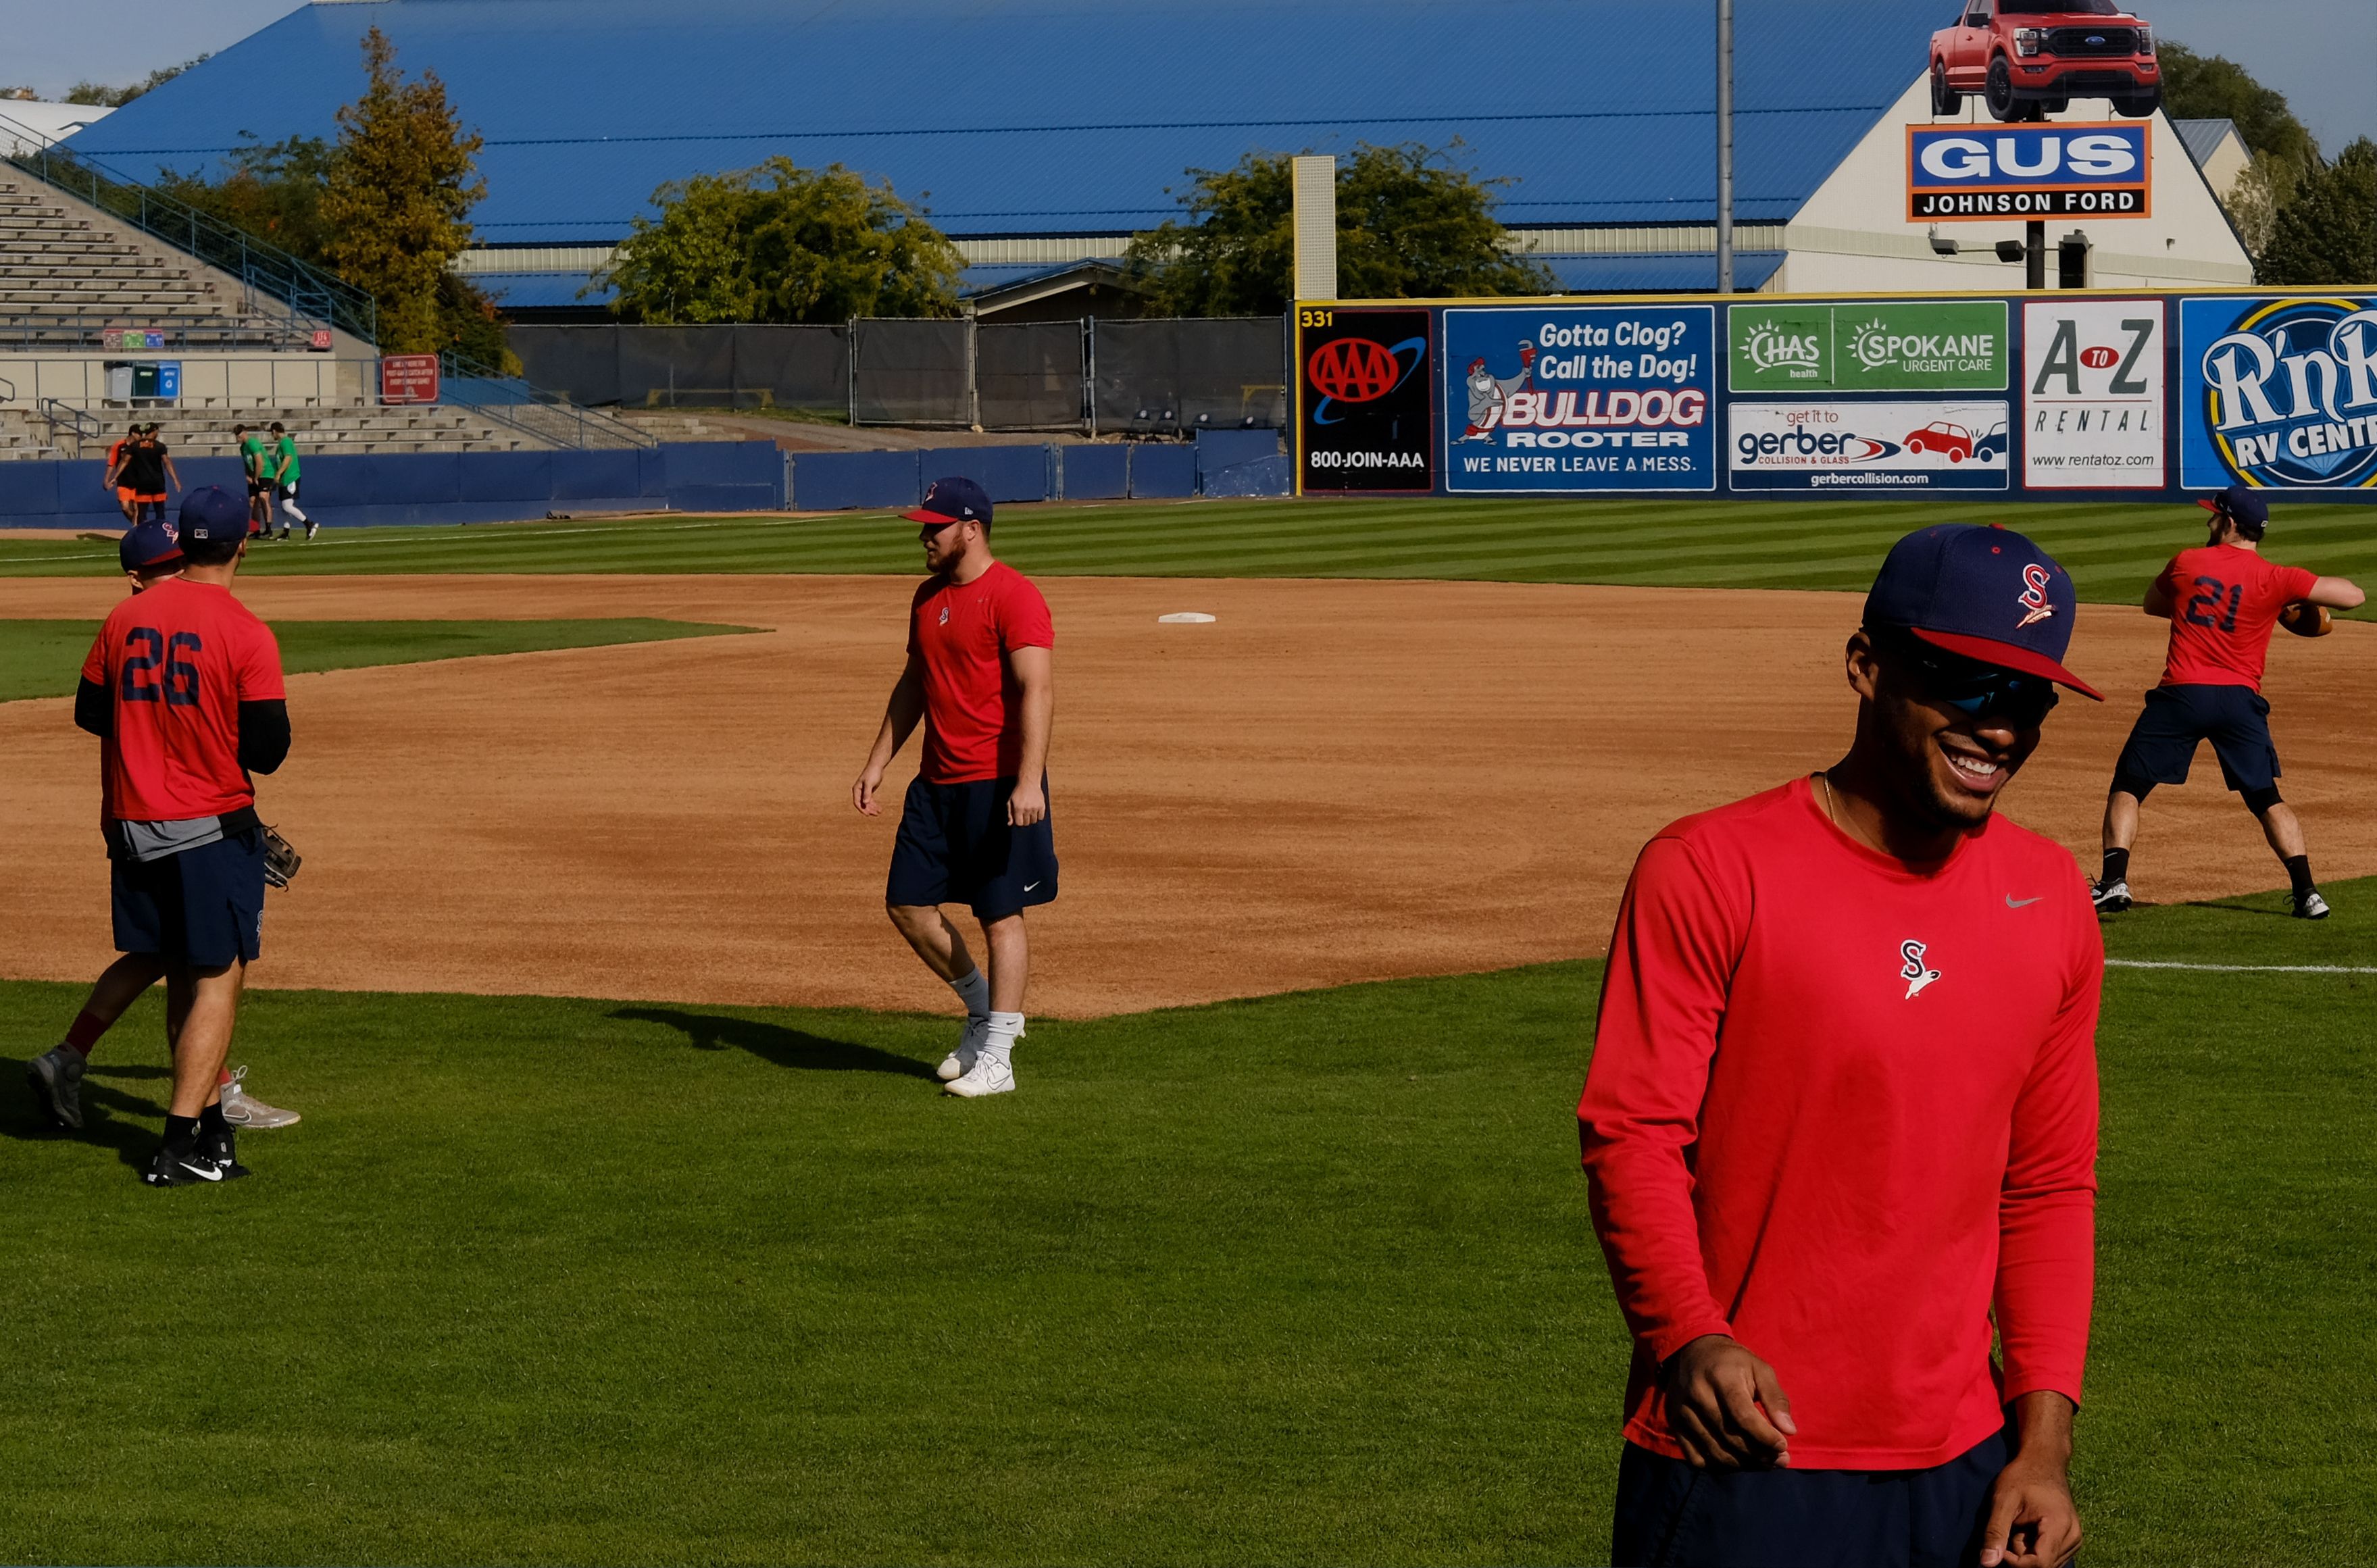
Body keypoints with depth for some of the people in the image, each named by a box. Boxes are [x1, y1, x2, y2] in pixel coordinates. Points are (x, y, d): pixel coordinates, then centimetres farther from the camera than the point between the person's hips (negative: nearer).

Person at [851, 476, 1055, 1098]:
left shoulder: (1013, 596, -14)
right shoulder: (929, 597, 13)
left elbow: (1037, 691, -22)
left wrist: (1029, 781, -31)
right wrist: (878, 763, 17)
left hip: (1000, 784, -9)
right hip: (936, 784, 9)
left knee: (1001, 915, -3)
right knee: (908, 905, 8)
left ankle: (996, 1058, 4)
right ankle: (982, 1011, 27)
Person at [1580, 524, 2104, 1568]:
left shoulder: (2051, 902, 8)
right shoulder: (1709, 873, -8)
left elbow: (2051, 1188, 12)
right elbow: (1631, 1134, -11)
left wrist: (2044, 1437, 4)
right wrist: (1690, 1340, -26)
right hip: (1737, 1461, -5)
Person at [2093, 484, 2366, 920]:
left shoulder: (2185, 564, 5)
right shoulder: (2275, 578, -1)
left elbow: (2152, 603, 26)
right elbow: (2353, 597, -3)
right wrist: (2304, 597, 16)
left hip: (2181, 693, -1)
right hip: (2240, 700, 1)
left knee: (2128, 787, 8)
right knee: (2268, 798, 11)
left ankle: (2113, 881, -6)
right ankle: (2307, 892, 3)